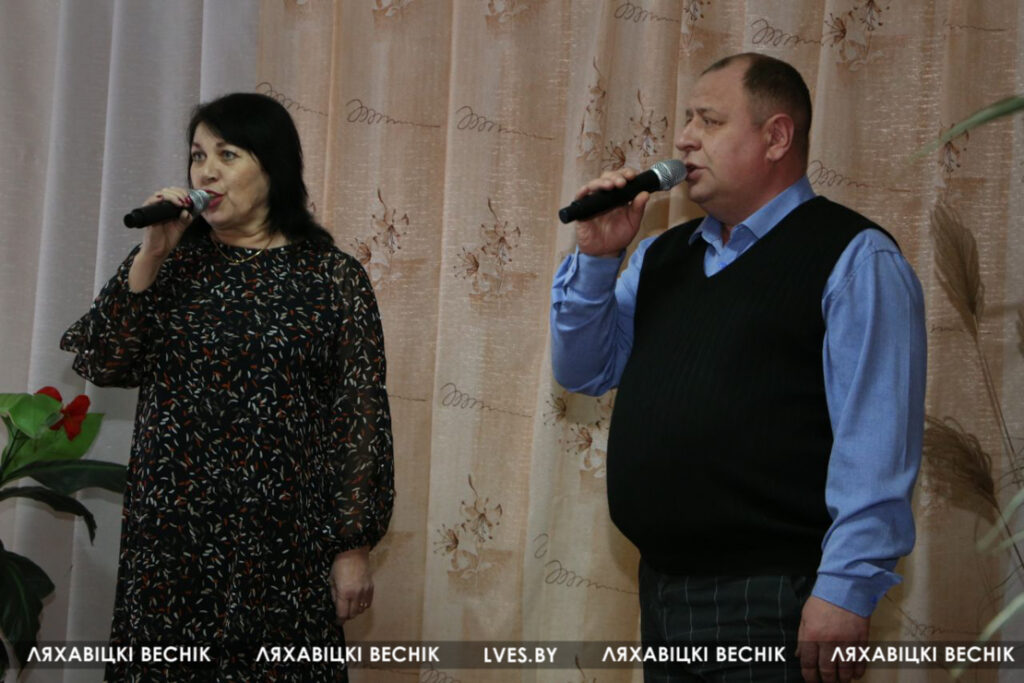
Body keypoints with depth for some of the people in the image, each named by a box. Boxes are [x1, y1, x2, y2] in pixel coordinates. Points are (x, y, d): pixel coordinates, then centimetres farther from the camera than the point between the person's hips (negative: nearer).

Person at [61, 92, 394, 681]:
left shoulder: (333, 277, -1)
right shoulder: (173, 259, 8)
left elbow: (359, 416, -3)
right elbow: (101, 365, 0)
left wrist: (354, 546, -7)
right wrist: (151, 255, -9)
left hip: (283, 542, -2)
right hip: (171, 534, 3)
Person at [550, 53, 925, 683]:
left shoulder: (855, 258, -8)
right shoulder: (662, 256, 15)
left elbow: (876, 440, -16)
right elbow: (583, 371, 15)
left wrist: (846, 589, -22)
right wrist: (596, 258, 1)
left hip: (774, 602, -7)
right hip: (660, 587, 7)